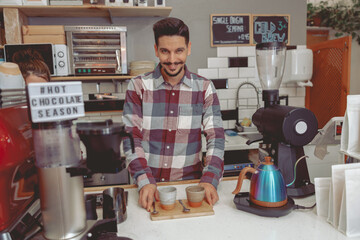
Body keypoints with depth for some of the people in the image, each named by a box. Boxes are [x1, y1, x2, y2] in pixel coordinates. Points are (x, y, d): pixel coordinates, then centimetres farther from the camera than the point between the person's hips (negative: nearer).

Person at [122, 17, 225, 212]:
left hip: (190, 183, 0)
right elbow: (130, 138, -4)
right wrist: (145, 182, -16)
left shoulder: (204, 88, 2)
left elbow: (216, 137, -1)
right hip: (148, 184, 0)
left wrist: (209, 181, -14)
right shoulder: (138, 86, 0)